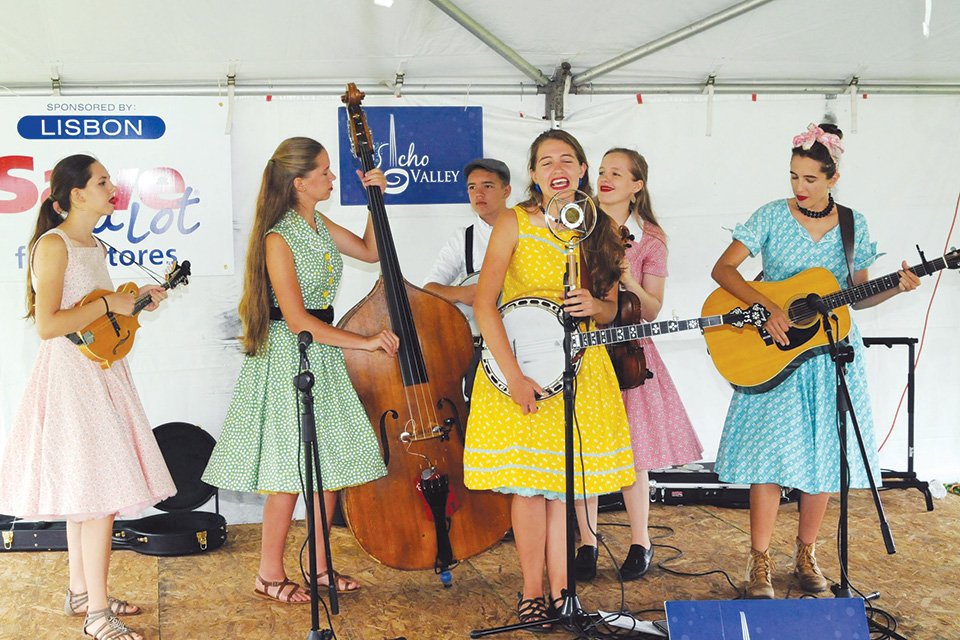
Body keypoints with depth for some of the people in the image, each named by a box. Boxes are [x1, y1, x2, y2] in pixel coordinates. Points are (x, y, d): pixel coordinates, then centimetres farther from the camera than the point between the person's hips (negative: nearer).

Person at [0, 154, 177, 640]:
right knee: (99, 494, -10)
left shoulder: (93, 246, 14)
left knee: (87, 491, 15)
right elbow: (47, 325, -22)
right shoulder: (53, 245, -14)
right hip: (71, 376, -9)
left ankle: (81, 594, 25)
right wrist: (109, 302, -17)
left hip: (99, 374, 9)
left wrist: (136, 300, 10)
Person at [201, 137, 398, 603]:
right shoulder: (279, 240, -17)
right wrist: (364, 341, -18)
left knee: (330, 465, 9)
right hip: (288, 359, -8)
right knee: (291, 469, -4)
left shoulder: (319, 226, 8)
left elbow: (369, 251, 22)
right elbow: (298, 321, -20)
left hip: (324, 356, 8)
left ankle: (320, 567, 21)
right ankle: (270, 575, 10)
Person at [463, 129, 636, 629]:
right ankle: (532, 591, 14)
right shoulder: (514, 223, -5)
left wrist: (594, 306, -14)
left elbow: (610, 309, 12)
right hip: (518, 367, -3)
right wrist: (512, 374, -19)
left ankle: (559, 588, 18)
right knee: (528, 484, 0)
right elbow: (483, 303, -11)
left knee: (566, 481, 7)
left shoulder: (600, 229, 5)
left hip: (579, 367, 3)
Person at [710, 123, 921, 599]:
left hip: (831, 351, 3)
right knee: (770, 455, -8)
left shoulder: (853, 225, 5)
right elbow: (723, 268, -9)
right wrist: (766, 307, -21)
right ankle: (760, 563, 2)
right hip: (775, 350, -3)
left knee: (823, 457, 5)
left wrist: (896, 289, -8)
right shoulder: (772, 216, -3)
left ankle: (806, 556, 22)